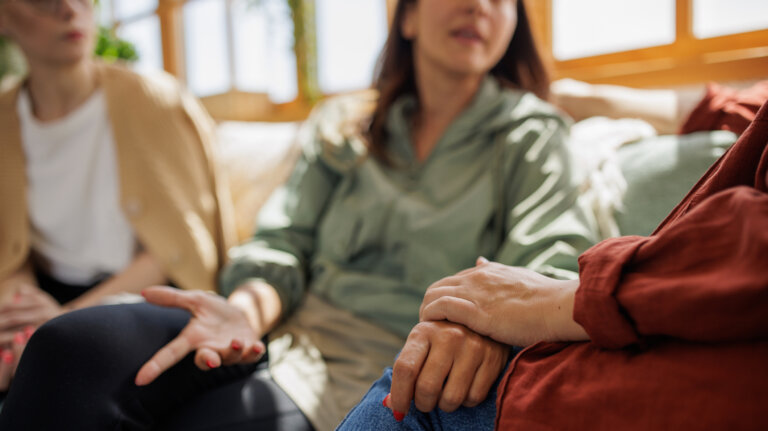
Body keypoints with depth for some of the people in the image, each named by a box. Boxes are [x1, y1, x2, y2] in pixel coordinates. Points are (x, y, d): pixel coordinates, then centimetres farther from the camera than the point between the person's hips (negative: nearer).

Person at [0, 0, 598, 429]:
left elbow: (554, 264, -7)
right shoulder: (341, 128, 19)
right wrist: (248, 309, -14)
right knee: (73, 348, -25)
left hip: (374, 364, -3)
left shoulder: (529, 135, 9)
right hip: (288, 326, 4)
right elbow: (284, 242, 10)